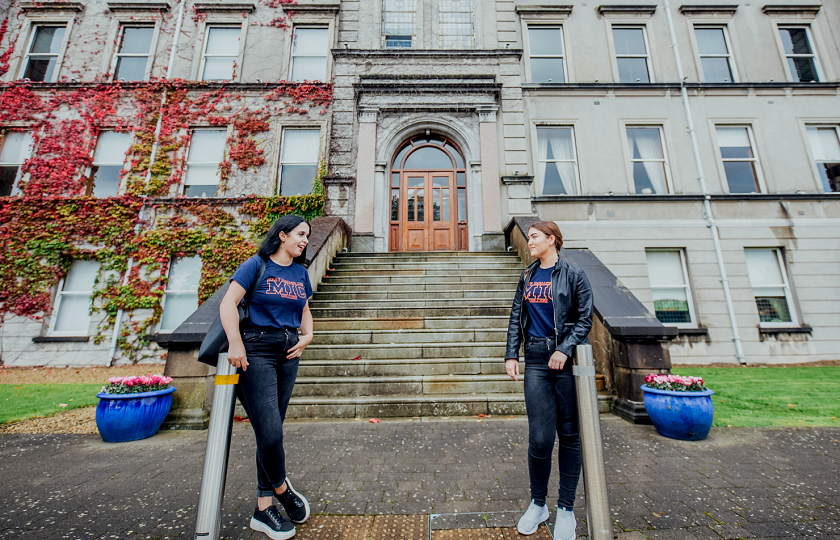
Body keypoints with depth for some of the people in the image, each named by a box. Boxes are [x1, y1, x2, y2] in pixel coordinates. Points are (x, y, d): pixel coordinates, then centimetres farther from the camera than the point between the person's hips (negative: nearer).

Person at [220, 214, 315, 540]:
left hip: (288, 353, 6)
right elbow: (228, 303, -9)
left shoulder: (300, 273, 14)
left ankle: (264, 508, 25)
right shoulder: (257, 265, -3)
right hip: (257, 351, -6)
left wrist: (308, 335, 4)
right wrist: (235, 344, -17)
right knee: (269, 432, -9)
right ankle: (283, 489, 20)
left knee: (272, 431, 11)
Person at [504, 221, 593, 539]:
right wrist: (511, 355, 5)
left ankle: (565, 509, 27)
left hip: (566, 358, -2)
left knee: (569, 434, 9)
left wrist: (564, 349, -14)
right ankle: (537, 504, 25)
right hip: (536, 360, 2)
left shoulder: (573, 275, 0)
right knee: (540, 436, 2)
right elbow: (516, 318, 12)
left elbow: (585, 318, -2)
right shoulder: (527, 277, 12)